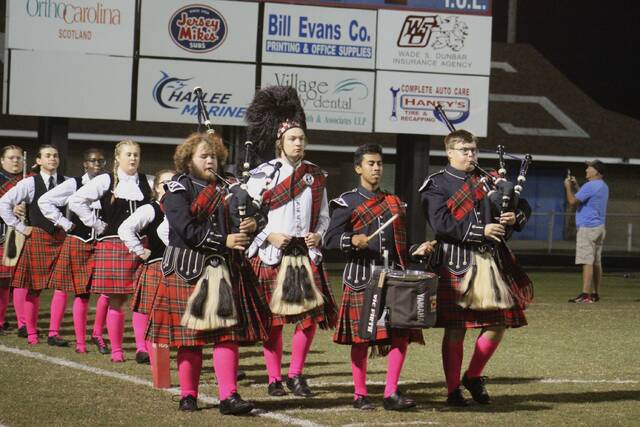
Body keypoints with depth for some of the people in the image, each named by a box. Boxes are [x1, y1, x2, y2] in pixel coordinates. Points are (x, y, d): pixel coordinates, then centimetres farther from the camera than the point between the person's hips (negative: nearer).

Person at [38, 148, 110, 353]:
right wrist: (64, 223, -6)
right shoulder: (73, 184, -4)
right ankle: (80, 341, 12)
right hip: (78, 243, -2)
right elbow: (44, 201, -3)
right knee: (81, 293, 3)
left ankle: (97, 333, 8)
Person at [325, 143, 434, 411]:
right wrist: (353, 240, -21)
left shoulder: (394, 203, 18)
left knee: (401, 333, -3)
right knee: (361, 337, -2)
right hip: (361, 276, -5)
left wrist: (417, 250, 4)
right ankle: (360, 395, 8)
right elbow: (330, 240, -3)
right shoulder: (347, 203, 2)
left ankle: (391, 393, 2)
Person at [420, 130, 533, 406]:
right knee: (455, 328, -1)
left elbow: (522, 206, 19)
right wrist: (481, 231, -17)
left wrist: (515, 217, -5)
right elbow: (441, 225, -14)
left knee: (498, 323, 4)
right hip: (456, 262, -5)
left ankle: (473, 377, 23)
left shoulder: (489, 180, 15)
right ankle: (453, 391, 9)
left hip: (492, 259, 5)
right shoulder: (436, 185, -1)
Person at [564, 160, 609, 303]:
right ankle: (596, 294, 15)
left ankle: (585, 295, -19)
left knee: (587, 261, -14)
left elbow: (572, 201, -15)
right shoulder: (603, 187, 16)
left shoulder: (590, 186, -15)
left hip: (587, 228, -10)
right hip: (599, 227, 10)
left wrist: (568, 187, -1)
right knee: (596, 262, 12)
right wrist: (575, 186, 23)